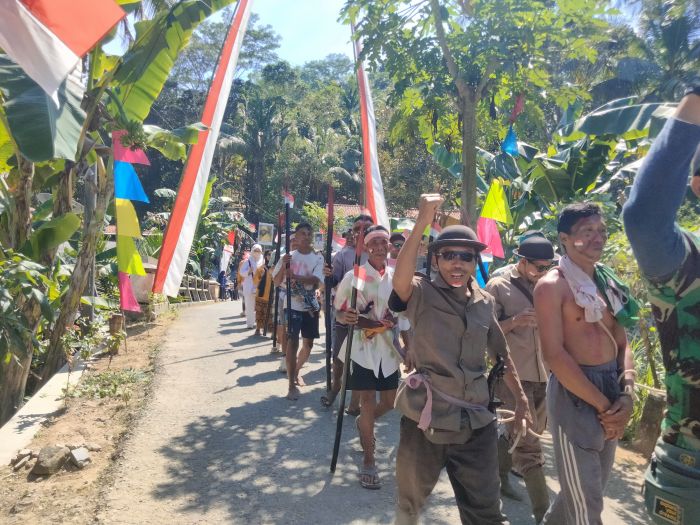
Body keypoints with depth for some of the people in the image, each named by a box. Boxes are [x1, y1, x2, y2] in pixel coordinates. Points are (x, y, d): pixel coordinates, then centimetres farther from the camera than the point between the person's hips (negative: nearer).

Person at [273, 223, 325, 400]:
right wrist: (284, 265, -15)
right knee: (293, 342, -12)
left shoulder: (318, 258, 2)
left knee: (308, 343, 12)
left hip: (311, 306, 3)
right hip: (292, 305, -2)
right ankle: (292, 385, -9)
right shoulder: (288, 257, 2)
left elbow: (316, 281, -13)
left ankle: (296, 371, 37)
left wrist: (294, 276, -25)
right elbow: (277, 282, 2)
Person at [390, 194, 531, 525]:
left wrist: (521, 399, 15)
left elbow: (501, 354, 17)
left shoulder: (485, 302, 6)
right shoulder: (422, 294, -8)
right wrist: (421, 224, -39)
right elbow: (400, 279, -31)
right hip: (425, 418, -3)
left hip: (476, 420, 3)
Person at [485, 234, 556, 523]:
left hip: (543, 375, 6)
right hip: (513, 376, -6)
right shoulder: (498, 287, -8)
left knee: (518, 436, 21)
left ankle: (497, 475, 43)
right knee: (529, 447, -4)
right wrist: (514, 321, -24)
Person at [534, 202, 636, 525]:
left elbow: (622, 342, 10)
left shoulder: (608, 283, 10)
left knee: (592, 490, 21)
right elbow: (554, 354, -18)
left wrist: (626, 395, -5)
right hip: (574, 395, -7)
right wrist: (603, 404, -15)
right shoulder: (552, 286, -12)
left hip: (612, 394, 8)